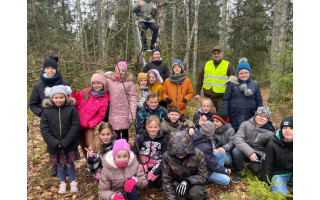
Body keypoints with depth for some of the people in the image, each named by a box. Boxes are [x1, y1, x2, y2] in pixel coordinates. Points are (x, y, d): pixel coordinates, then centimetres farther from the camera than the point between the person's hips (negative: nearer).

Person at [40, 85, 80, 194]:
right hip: (54, 145, 2)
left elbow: (75, 126, -12)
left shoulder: (71, 109, -10)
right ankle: (62, 183, 36)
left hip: (69, 144, -2)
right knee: (60, 164, 17)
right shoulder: (46, 111, -5)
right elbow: (44, 129, -6)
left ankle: (73, 182, 32)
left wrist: (64, 142, -17)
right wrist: (55, 143, -16)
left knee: (70, 163, 11)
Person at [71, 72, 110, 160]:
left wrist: (90, 124, -17)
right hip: (77, 123, 3)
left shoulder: (104, 99, -7)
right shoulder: (85, 92, -2)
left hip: (89, 126, -2)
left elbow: (100, 116, -6)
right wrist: (74, 99, -18)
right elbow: (76, 104, 4)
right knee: (83, 146, 14)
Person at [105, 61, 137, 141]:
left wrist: (132, 115, -12)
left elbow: (133, 98, -7)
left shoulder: (129, 83, -3)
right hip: (113, 113, 1)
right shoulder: (109, 81, 4)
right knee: (116, 133, 6)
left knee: (125, 132, 9)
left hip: (125, 113, -1)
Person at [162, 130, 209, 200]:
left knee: (195, 193, -32)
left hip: (194, 183, -1)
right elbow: (166, 181, -10)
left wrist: (188, 181, -30)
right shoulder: (166, 157, -16)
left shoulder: (198, 154, -19)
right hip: (177, 183, 2)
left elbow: (203, 176, -13)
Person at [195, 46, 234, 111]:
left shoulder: (228, 65, 7)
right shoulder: (207, 64, 14)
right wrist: (197, 93, 6)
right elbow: (200, 79, 13)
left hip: (221, 97, -2)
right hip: (207, 96, 2)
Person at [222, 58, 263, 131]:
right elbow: (225, 100, 0)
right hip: (234, 119, -2)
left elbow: (259, 102, 12)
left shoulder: (254, 85, 8)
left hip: (250, 120, 2)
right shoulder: (232, 84, 0)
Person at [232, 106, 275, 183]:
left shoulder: (270, 133, 1)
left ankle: (250, 165, 16)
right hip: (244, 150, -2)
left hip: (258, 154, 2)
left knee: (257, 168, -25)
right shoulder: (245, 124, -6)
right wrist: (250, 152, -29)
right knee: (236, 151, -33)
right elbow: (237, 140, -18)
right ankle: (239, 172, -5)